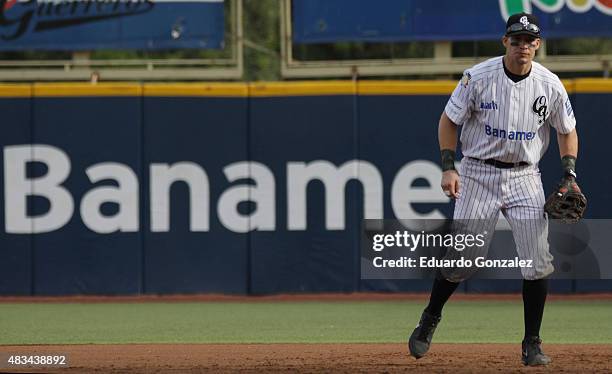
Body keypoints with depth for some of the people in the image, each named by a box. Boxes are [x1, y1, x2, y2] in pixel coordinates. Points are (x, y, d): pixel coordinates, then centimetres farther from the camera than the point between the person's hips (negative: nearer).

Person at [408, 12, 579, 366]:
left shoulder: (550, 85, -4)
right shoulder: (479, 77, -10)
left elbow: (567, 131, 10)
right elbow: (449, 120, 0)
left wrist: (569, 176, -3)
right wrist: (449, 167, -10)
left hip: (525, 178, 2)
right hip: (479, 174, -2)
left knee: (538, 262, -7)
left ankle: (532, 343, 6)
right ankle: (430, 319, 23)